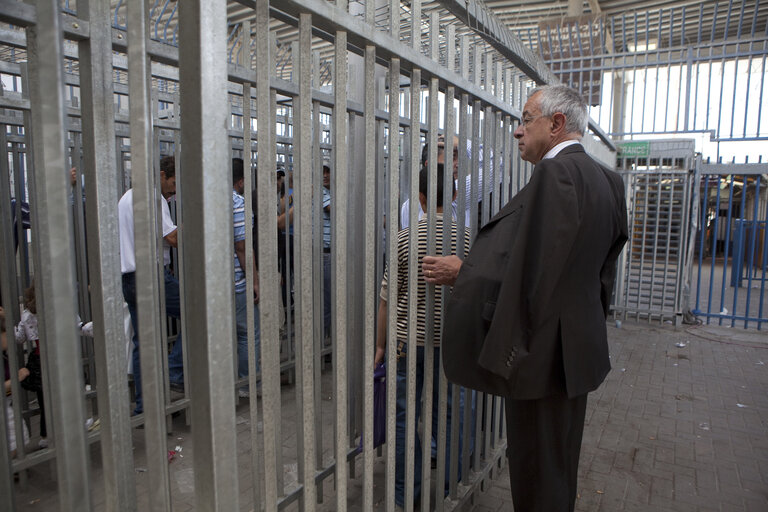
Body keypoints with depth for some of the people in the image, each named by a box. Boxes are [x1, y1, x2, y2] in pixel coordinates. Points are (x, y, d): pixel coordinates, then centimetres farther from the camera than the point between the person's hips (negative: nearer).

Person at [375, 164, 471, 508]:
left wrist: (380, 345, 2)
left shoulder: (405, 238, -12)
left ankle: (405, 495, 24)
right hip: (450, 341, 2)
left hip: (407, 340, -2)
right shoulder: (466, 238, -6)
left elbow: (387, 300, -9)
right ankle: (451, 489, 32)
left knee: (404, 417, 11)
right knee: (447, 414, 17)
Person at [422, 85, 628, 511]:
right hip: (577, 347, 10)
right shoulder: (603, 179, 8)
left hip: (543, 352, -10)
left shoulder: (555, 174, -21)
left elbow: (526, 272, -25)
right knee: (561, 466, 26)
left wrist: (461, 272, -12)